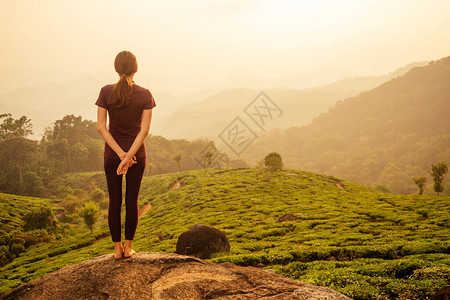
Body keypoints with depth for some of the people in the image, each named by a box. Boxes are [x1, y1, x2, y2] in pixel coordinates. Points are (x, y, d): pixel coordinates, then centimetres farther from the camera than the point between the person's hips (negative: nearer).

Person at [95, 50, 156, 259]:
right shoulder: (144, 95, -10)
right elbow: (145, 129, -15)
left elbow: (101, 127, -11)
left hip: (111, 155, 1)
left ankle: (117, 249, 17)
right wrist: (129, 156, -16)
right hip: (137, 155, 0)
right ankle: (128, 248, 16)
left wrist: (120, 154, -13)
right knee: (132, 201, 11)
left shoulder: (106, 92, -9)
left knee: (114, 202, 10)